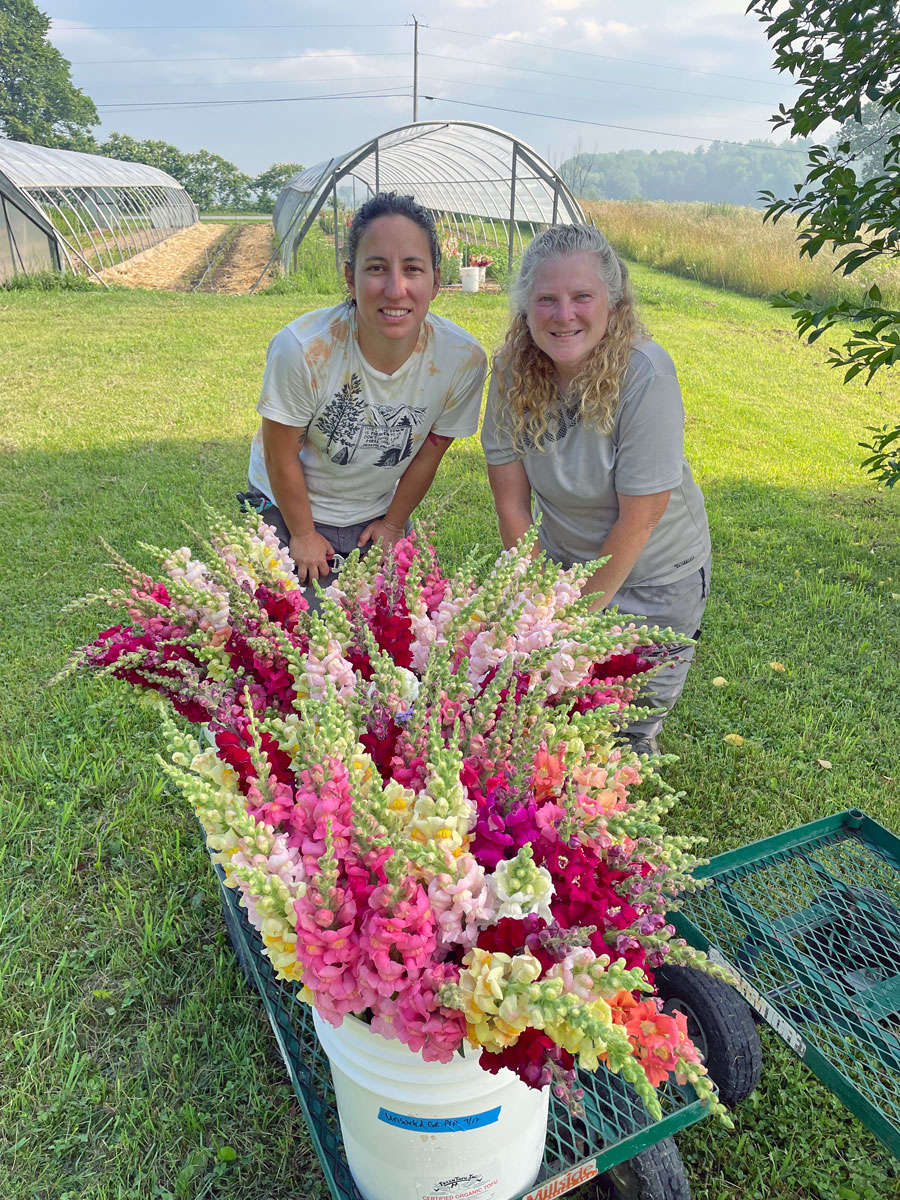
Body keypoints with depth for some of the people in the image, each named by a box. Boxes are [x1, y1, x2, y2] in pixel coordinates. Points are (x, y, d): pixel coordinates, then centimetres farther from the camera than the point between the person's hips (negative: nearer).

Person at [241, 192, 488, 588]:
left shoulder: (464, 359, -23)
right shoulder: (302, 348, -31)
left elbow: (428, 455, -6)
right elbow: (281, 456, -16)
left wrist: (393, 525, 5)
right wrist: (303, 535, -5)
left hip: (378, 515, 3)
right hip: (289, 509, -2)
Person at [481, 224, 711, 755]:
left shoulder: (646, 375, -27)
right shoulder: (514, 368, -14)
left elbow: (637, 521, -22)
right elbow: (511, 500, -9)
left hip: (653, 575, -3)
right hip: (566, 563, 4)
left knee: (633, 720, 10)